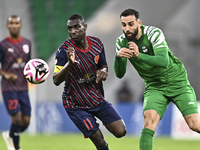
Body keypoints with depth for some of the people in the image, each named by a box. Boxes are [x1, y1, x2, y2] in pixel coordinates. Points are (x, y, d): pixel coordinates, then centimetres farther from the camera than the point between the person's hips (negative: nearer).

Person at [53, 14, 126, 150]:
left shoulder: (97, 44, -3)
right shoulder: (64, 50, -18)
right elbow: (56, 81, -23)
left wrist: (103, 71, -11)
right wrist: (69, 63, -40)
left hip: (98, 99, 5)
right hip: (76, 105, -5)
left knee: (121, 132, -5)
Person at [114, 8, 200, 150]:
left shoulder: (154, 33, -20)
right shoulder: (121, 42, -7)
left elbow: (164, 61, -33)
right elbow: (119, 74, -9)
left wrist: (139, 55, -47)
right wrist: (118, 57, -30)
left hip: (177, 81, -3)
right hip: (154, 87, 3)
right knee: (149, 122, -24)